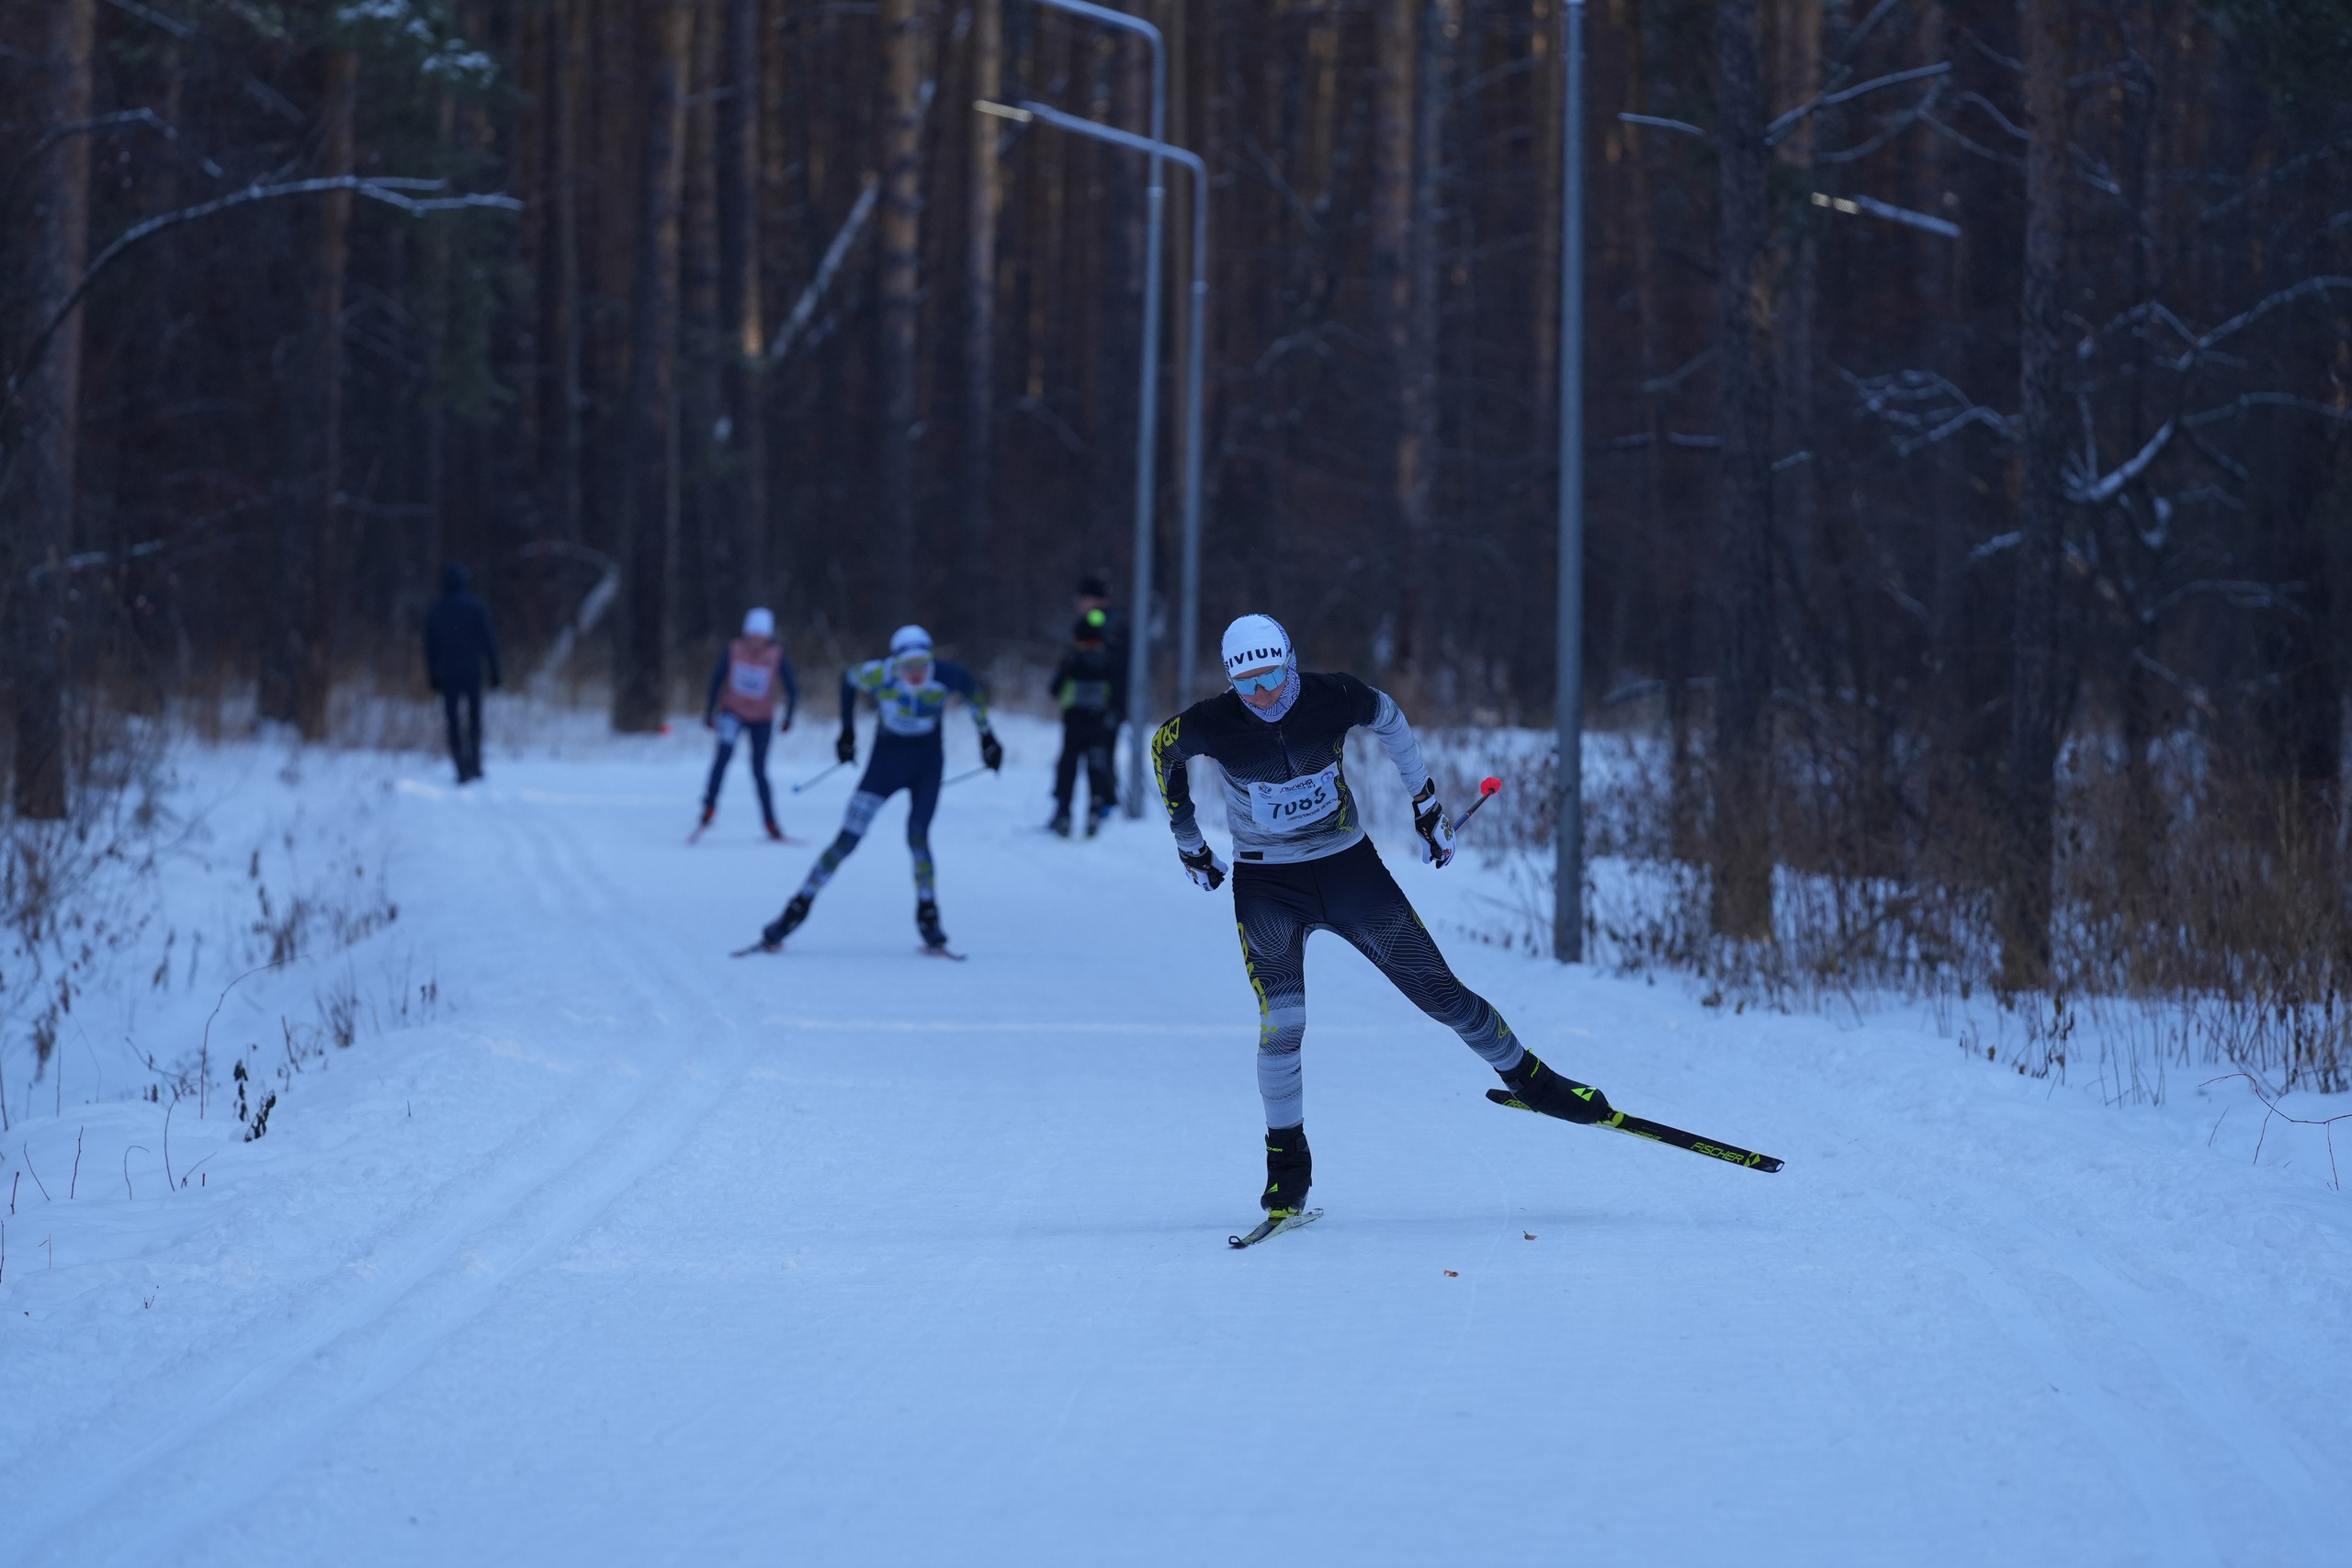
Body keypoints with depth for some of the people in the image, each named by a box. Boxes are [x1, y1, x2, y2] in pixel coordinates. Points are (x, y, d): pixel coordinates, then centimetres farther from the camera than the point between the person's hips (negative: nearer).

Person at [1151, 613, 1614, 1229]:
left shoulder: (1334, 699, -16)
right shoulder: (1211, 726, -18)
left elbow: (1390, 721, 7)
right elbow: (1164, 751, 5)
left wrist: (1427, 804, 14)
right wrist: (1189, 843, 13)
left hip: (1350, 867, 1)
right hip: (1267, 888, -1)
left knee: (1438, 990, 0)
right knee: (1281, 1025, -16)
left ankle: (1528, 1078, 22)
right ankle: (1286, 1164, 0)